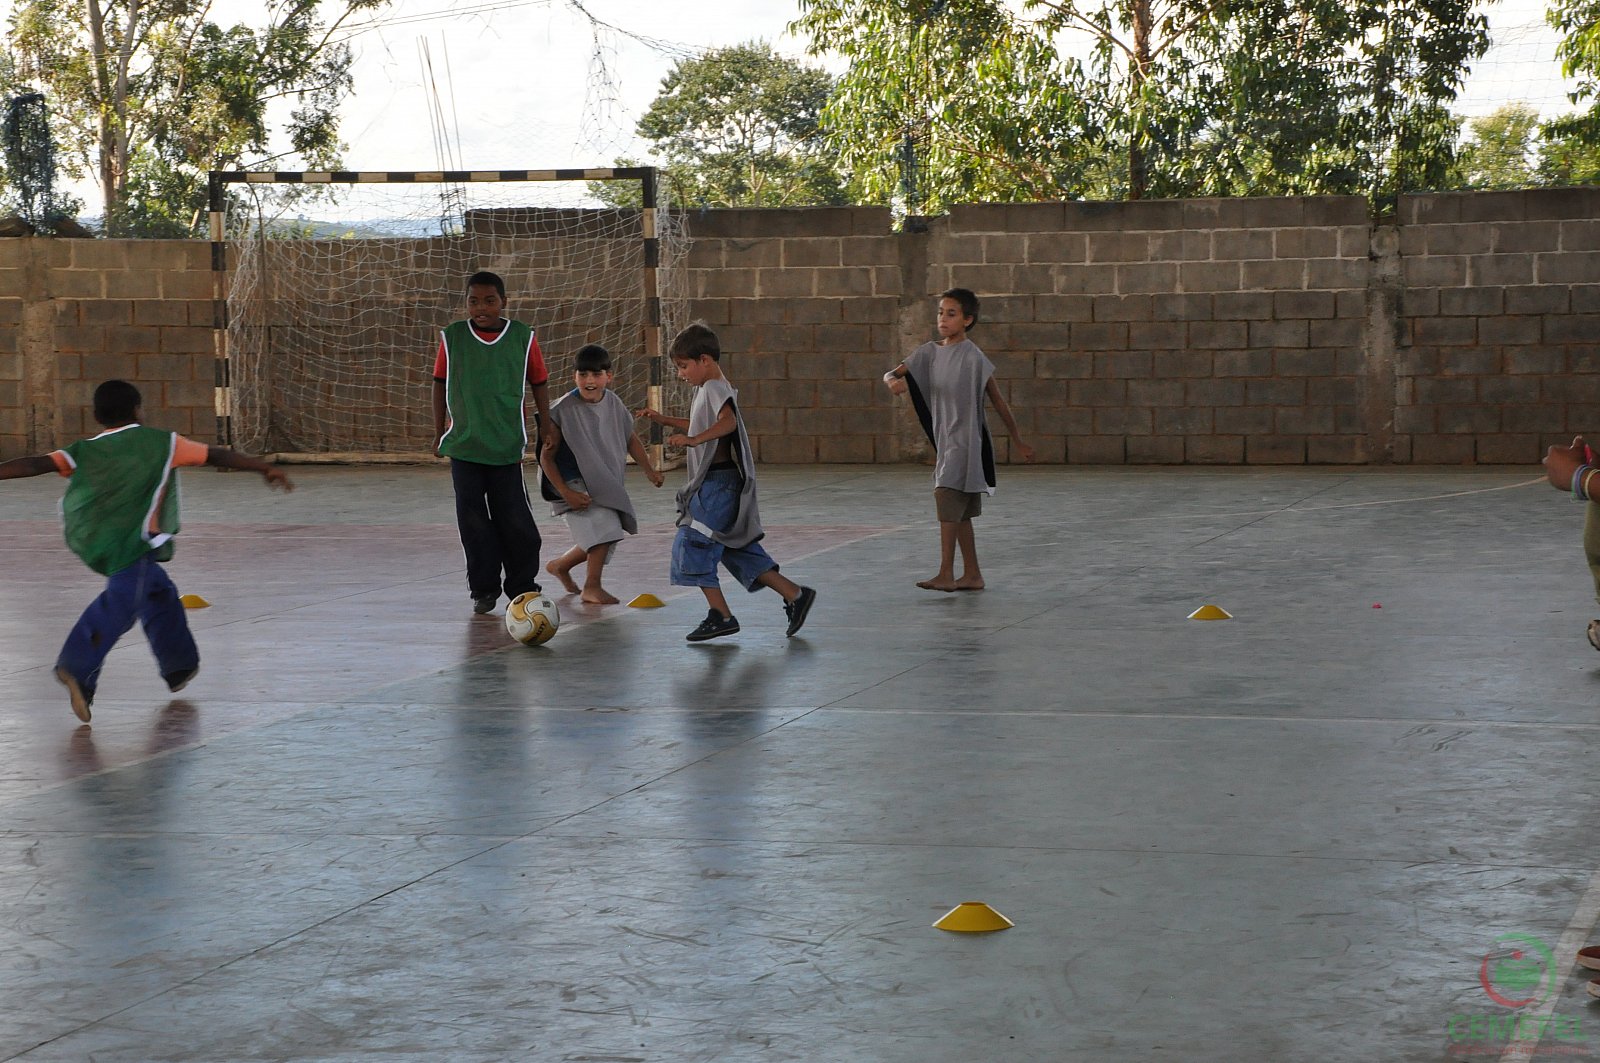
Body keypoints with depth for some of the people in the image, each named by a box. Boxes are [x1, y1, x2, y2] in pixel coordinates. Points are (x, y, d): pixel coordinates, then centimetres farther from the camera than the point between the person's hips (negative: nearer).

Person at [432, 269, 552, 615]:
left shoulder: (523, 337, -1)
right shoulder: (452, 337, 1)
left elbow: (539, 383, 8)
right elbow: (440, 383, 10)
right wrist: (439, 433, 10)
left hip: (507, 445, -1)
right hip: (463, 444, 1)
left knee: (514, 519, -1)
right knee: (473, 520, 2)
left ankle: (522, 586, 14)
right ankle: (484, 589, 13)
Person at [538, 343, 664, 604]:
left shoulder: (613, 403, -2)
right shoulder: (563, 410, -19)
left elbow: (630, 438, 15)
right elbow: (547, 457, -14)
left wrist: (649, 470, 10)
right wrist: (566, 493, -20)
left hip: (607, 484, 7)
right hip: (576, 484, -6)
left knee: (600, 540, 13)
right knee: (604, 527, -21)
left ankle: (560, 565, 40)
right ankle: (592, 587, -5)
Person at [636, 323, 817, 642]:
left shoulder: (714, 388, -13)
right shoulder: (707, 389, 19)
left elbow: (728, 422, -33)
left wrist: (693, 439, -42)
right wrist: (665, 420, 32)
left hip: (719, 482, -10)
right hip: (714, 483, 10)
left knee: (692, 544, -8)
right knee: (738, 550, 11)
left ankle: (721, 615, -5)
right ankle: (794, 595, 9)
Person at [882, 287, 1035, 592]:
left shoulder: (972, 357, -12)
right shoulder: (930, 352, 6)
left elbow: (998, 401, -5)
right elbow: (893, 373, 3)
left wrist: (1018, 441, 1)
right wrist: (893, 380, -23)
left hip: (965, 440, -7)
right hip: (943, 440, 7)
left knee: (946, 498, -15)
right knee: (958, 512, 11)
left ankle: (946, 574, -12)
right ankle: (972, 575, 18)